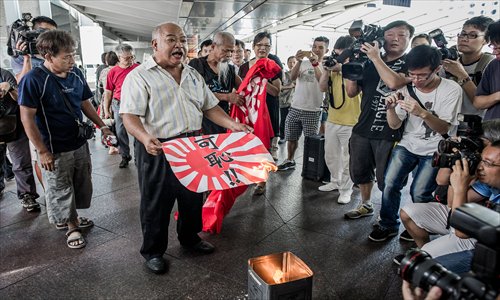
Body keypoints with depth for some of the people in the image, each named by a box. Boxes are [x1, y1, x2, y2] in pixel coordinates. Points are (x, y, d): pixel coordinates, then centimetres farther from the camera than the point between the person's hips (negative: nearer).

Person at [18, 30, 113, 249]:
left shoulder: (76, 73, 1)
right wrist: (42, 151, -16)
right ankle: (71, 227, 27)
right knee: (61, 190, 9)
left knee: (81, 186, 19)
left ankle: (71, 217, 41)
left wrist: (102, 126, 7)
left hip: (79, 144, 6)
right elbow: (27, 118, -16)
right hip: (55, 150, -6)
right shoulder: (34, 80, -17)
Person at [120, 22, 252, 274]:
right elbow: (129, 115, -16)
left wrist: (232, 124, -2)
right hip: (158, 150, -6)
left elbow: (209, 106, 13)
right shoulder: (140, 76, -8)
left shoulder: (193, 75, 12)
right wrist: (145, 137, -35)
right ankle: (153, 251, 28)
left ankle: (190, 237, 41)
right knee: (156, 203, 7)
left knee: (193, 197, 18)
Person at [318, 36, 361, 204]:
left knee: (347, 159, 3)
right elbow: (323, 88, 4)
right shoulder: (334, 67, 9)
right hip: (332, 120, 6)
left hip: (351, 123, -6)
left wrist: (342, 68, -24)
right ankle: (335, 181, 35)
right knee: (330, 156, 17)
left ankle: (346, 189, 17)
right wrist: (327, 69, -8)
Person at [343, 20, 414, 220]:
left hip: (390, 132, -5)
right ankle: (366, 206, 40)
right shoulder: (370, 63, 10)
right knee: (359, 171, 18)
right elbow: (351, 92, 9)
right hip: (363, 128, 5)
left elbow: (394, 83, -24)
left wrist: (375, 57, -18)